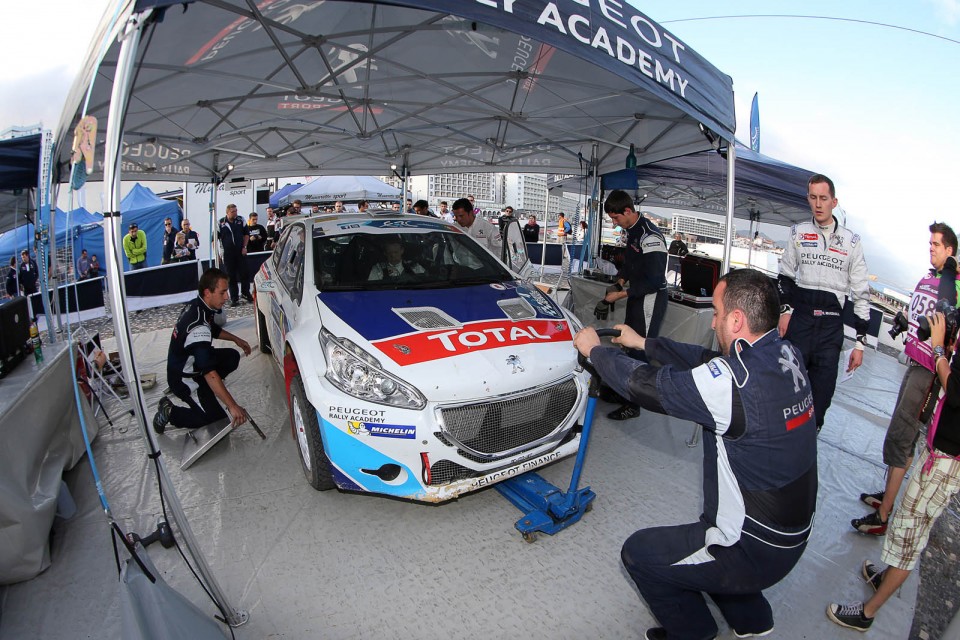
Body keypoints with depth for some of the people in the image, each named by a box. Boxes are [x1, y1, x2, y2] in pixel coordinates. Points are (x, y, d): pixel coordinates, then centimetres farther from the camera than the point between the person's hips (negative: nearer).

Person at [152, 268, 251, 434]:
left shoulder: (198, 305, -7)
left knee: (232, 357, 4)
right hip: (183, 378, -9)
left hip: (193, 364, 9)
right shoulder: (198, 326, -35)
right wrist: (233, 406, -41)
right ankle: (169, 413, 5)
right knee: (217, 418, -10)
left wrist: (236, 339, 13)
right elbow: (209, 372, -40)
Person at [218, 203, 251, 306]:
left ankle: (245, 293, 23)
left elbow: (246, 234, 10)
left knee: (244, 274, 4)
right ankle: (234, 298, 10)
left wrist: (244, 247, 1)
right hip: (228, 254, -1)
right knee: (231, 276, 3)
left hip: (241, 252, 1)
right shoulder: (221, 223, -2)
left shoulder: (241, 220, 3)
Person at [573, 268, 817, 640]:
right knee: (693, 539, 30)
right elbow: (707, 362, 6)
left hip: (756, 551, -8)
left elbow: (646, 386, -24)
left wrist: (596, 350, -7)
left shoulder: (737, 380, -33)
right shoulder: (786, 354, -7)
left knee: (638, 552, 7)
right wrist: (644, 343, 13)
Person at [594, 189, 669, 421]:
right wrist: (619, 281, 5)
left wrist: (620, 295, -21)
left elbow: (654, 281, -26)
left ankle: (633, 406, 7)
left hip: (651, 298, -10)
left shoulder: (650, 237, -24)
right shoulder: (632, 231, 8)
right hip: (637, 296, 10)